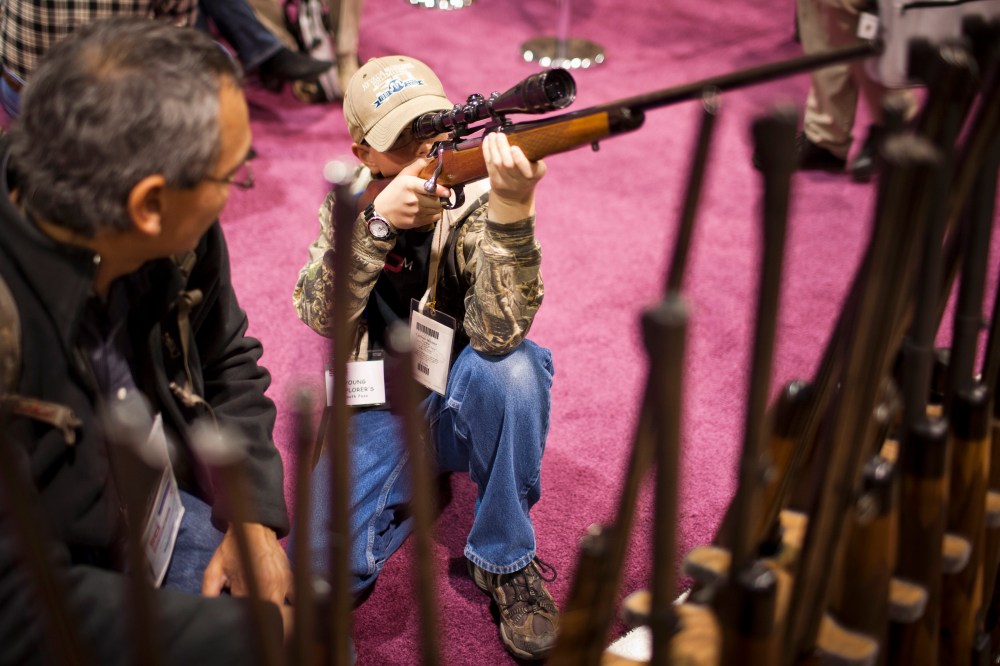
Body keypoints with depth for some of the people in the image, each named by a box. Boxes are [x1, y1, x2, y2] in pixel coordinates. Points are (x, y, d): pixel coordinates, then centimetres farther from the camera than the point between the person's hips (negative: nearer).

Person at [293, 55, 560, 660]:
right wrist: (377, 223, -35)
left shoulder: (474, 195, -17)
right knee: (329, 568, -20)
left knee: (513, 365, -36)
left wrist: (513, 206, -47)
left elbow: (498, 333, -32)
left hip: (464, 402, -1)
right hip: (377, 407, 1)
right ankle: (422, 481, 12)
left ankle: (506, 563, -15)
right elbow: (321, 317, -20)